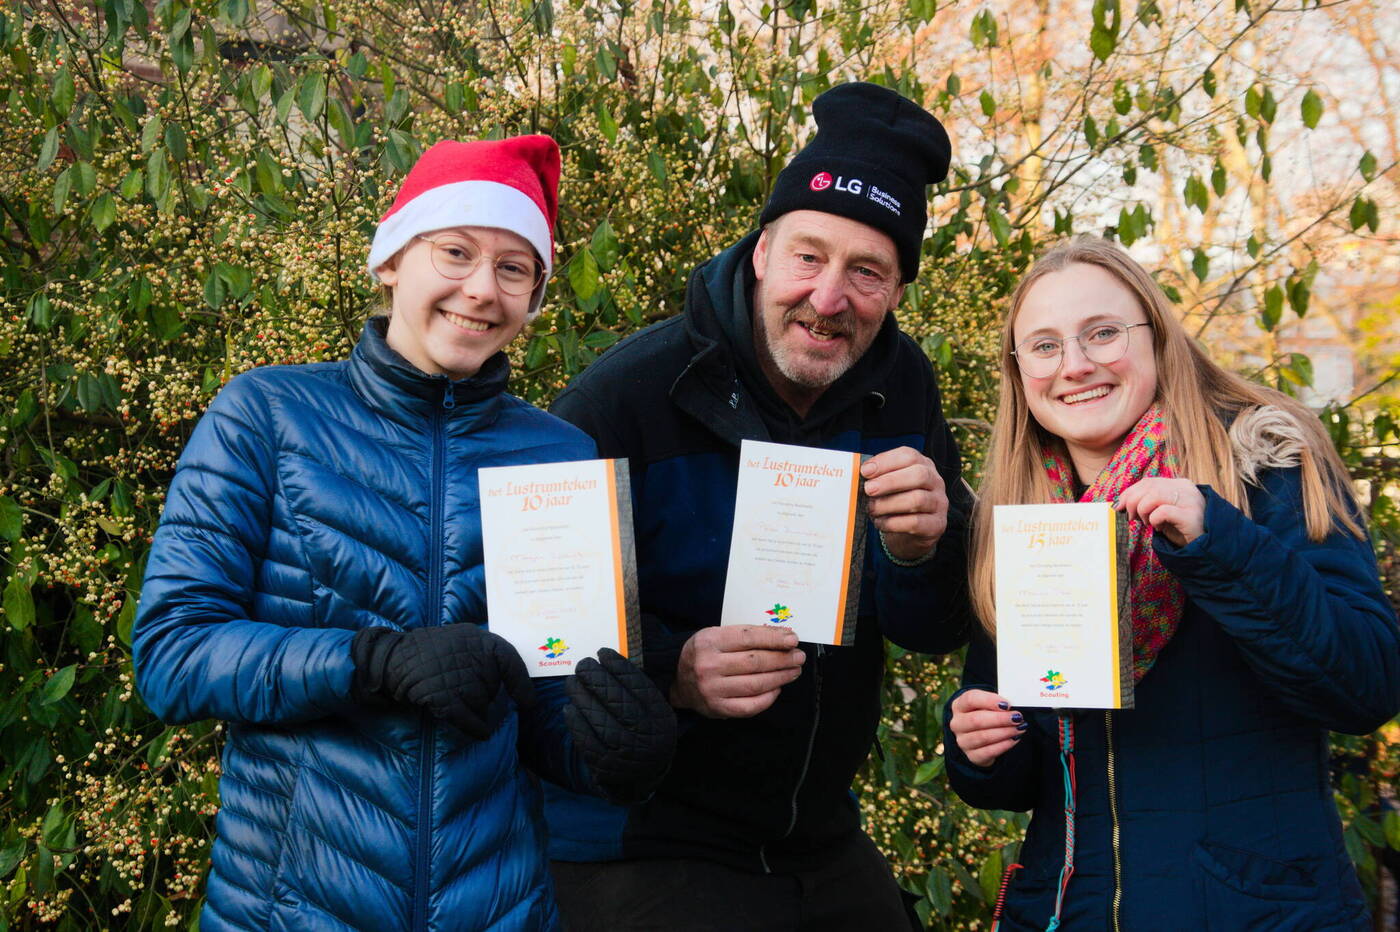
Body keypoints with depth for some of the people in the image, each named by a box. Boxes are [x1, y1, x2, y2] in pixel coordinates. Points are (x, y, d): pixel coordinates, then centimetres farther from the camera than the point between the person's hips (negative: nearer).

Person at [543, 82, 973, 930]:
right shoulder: (629, 394, -18)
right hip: (638, 852, -5)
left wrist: (919, 552, -21)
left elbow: (940, 631, 1)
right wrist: (671, 669, -34)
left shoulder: (902, 390, -1)